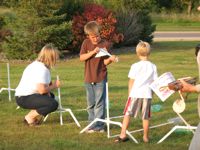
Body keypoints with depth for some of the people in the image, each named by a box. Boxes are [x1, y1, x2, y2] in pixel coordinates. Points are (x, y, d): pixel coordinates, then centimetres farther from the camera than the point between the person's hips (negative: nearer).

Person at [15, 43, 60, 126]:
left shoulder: (37, 64, 12)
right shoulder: (41, 69, -19)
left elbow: (41, 85, 15)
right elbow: (42, 90, -26)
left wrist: (50, 85, -4)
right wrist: (54, 86, -9)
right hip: (25, 99, -11)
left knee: (50, 96, 29)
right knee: (53, 104, -21)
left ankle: (34, 114, 12)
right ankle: (30, 117, -8)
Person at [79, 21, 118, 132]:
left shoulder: (105, 44, -7)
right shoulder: (86, 43, 1)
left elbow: (105, 62, -8)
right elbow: (81, 58, -7)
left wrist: (110, 59, -29)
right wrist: (93, 52, -19)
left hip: (101, 78, -3)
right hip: (88, 78, 4)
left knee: (99, 103, -2)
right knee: (91, 104, 13)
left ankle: (98, 125, 2)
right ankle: (92, 123, 25)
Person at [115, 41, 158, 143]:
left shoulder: (135, 66, -3)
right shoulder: (153, 67, 4)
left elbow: (131, 82, 0)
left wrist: (129, 94, 10)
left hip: (135, 93, -2)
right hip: (147, 94, 2)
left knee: (127, 114, 6)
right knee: (145, 117, 9)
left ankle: (122, 135, 1)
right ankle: (145, 137, 17)